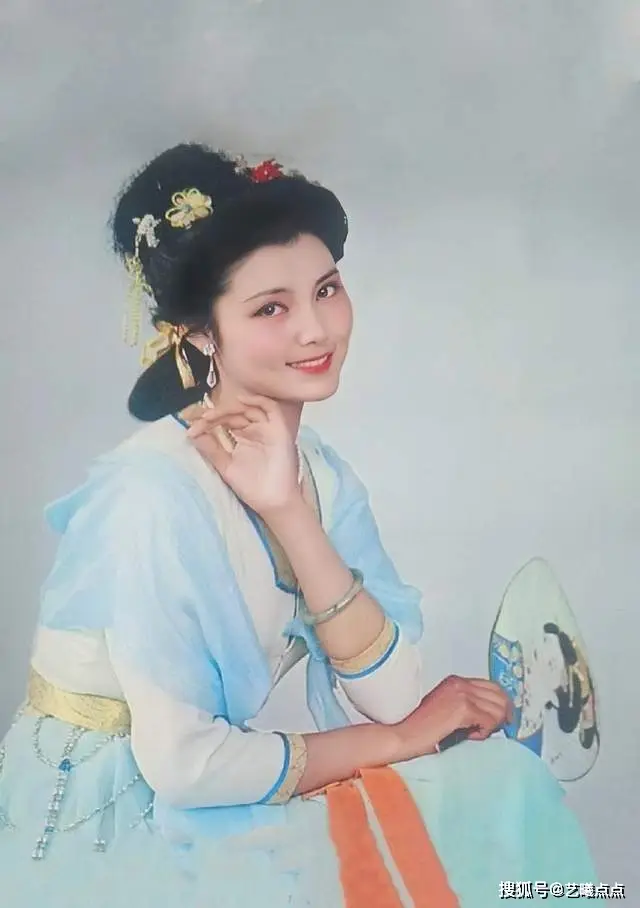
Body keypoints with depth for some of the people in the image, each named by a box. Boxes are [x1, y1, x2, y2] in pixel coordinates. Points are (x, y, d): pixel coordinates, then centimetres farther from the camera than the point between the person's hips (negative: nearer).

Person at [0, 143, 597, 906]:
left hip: (205, 794, 6)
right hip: (97, 822, -5)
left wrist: (288, 510, -22)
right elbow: (181, 764, -23)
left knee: (500, 783, -6)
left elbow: (391, 699, -10)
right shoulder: (153, 492, -23)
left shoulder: (323, 473, -2)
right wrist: (399, 740, -12)